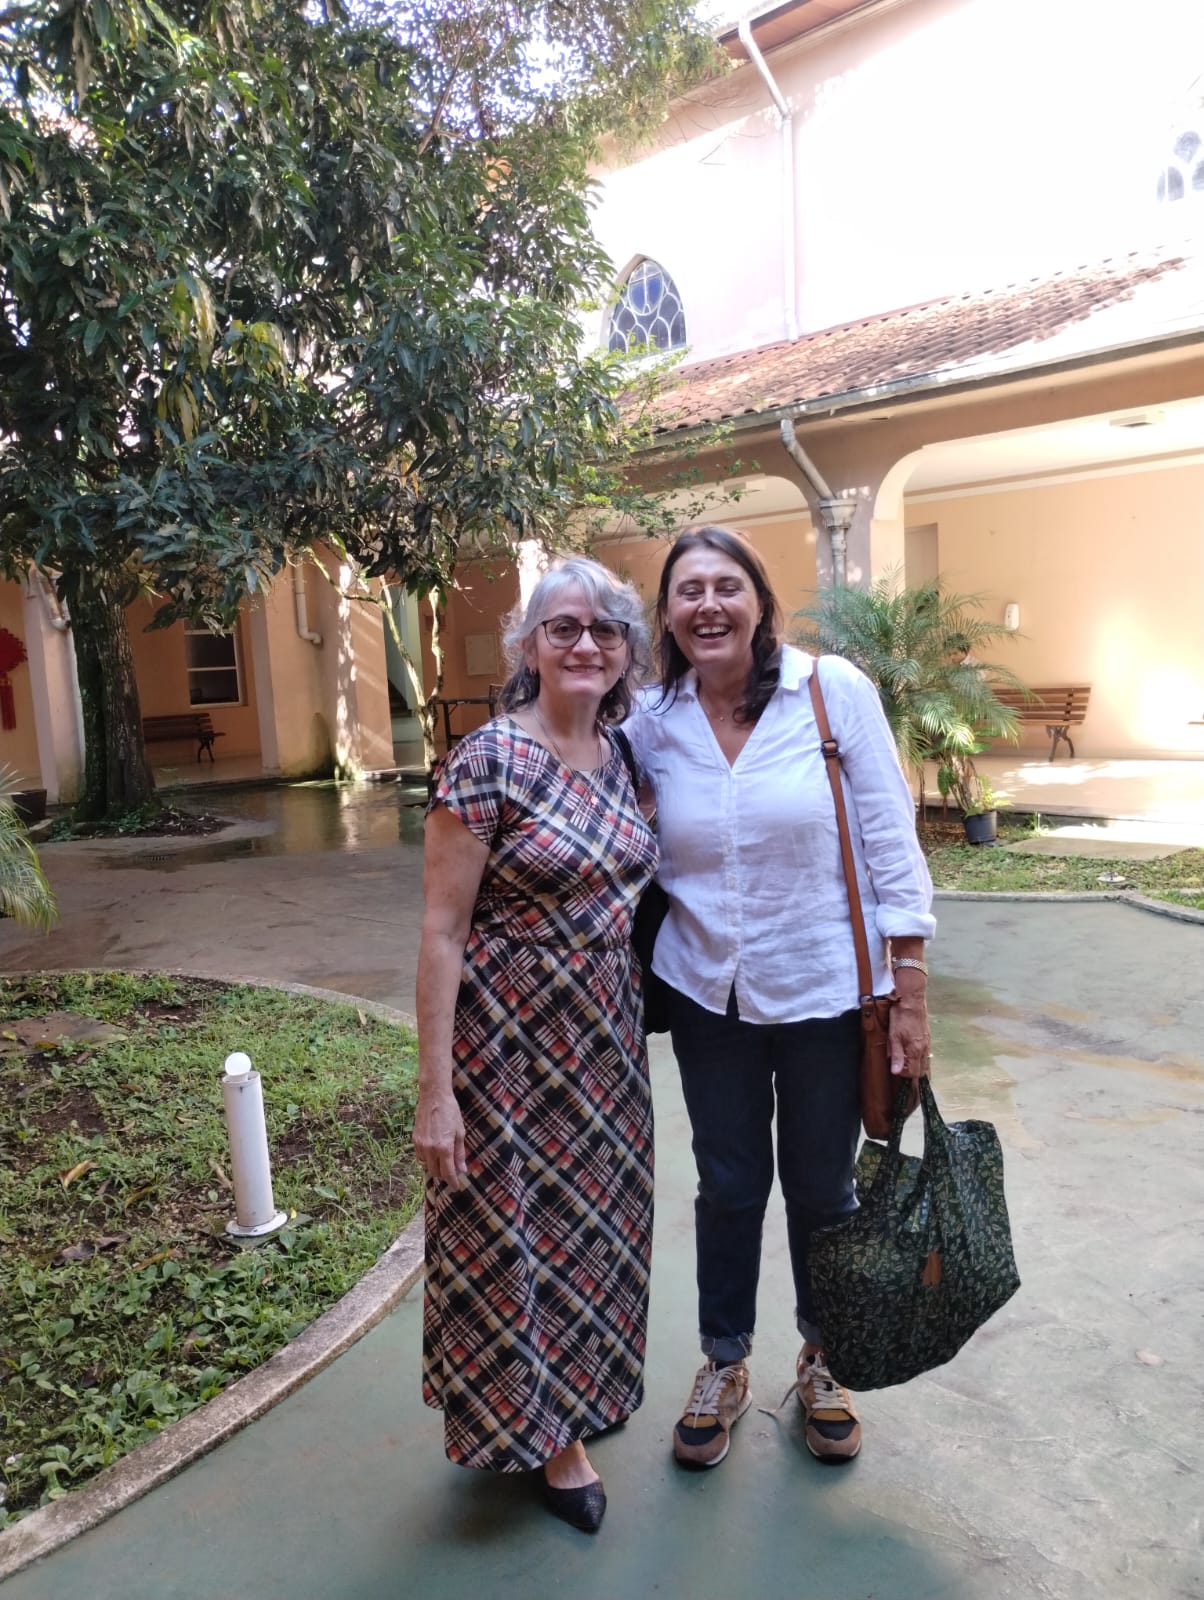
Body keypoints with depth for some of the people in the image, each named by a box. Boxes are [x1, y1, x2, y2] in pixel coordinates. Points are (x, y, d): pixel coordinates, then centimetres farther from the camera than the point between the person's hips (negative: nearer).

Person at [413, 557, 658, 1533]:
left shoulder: (620, 757, 3)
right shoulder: (489, 760, -17)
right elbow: (442, 928, -16)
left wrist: (629, 1032, 10)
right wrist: (435, 1092, -16)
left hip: (605, 1039, 7)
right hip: (509, 1037, -6)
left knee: (593, 1221, 20)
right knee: (514, 1226, 10)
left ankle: (574, 1398, 45)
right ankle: (533, 1424, 34)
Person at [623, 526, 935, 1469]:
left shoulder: (836, 691, -11)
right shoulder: (653, 722, -5)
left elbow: (891, 841, -9)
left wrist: (911, 994, -9)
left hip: (825, 992, -1)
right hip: (709, 994, 2)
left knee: (821, 1187, 16)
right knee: (729, 1186, 16)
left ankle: (821, 1362, 43)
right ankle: (725, 1364, 41)